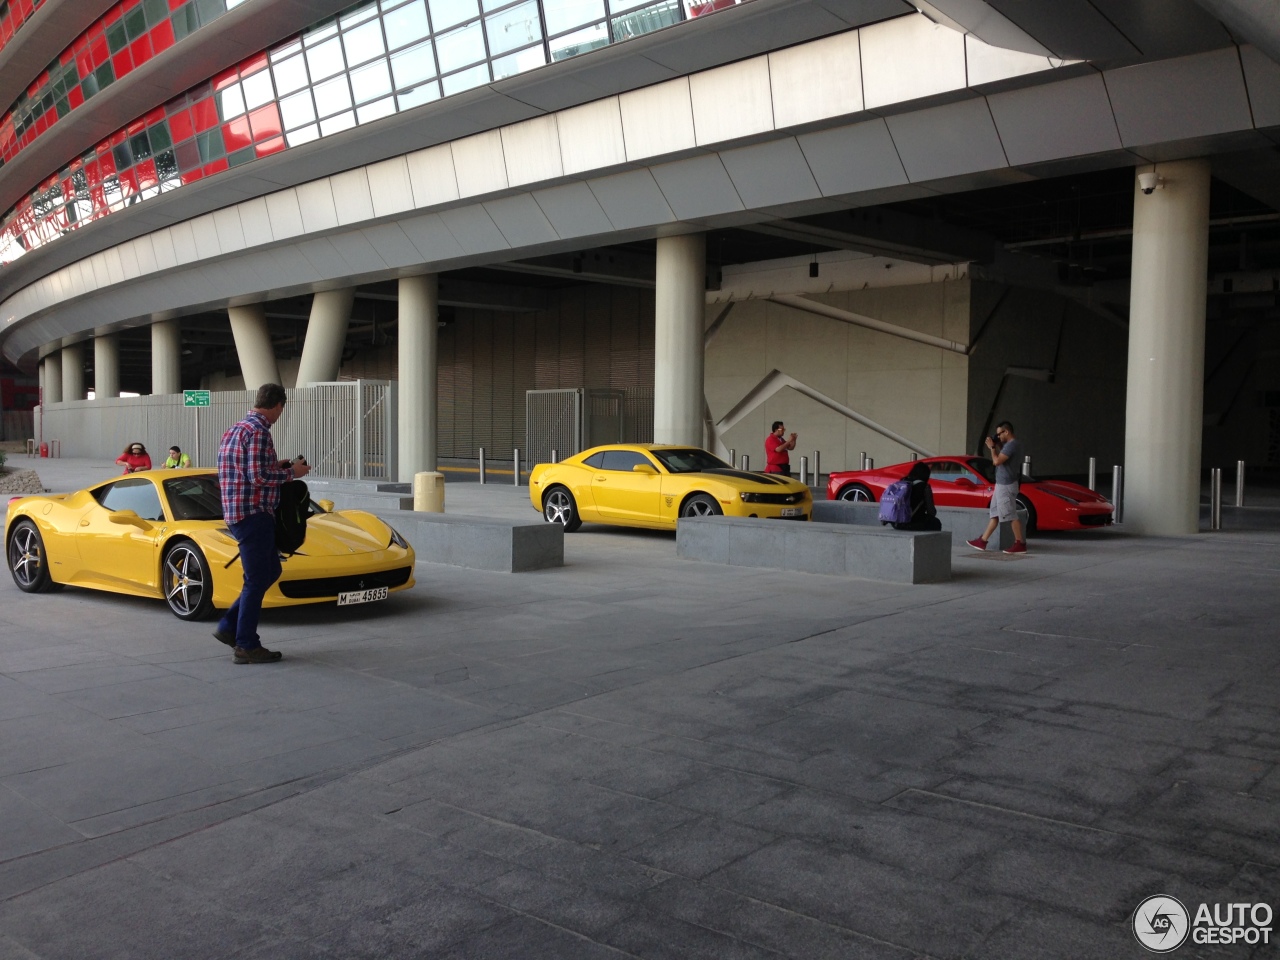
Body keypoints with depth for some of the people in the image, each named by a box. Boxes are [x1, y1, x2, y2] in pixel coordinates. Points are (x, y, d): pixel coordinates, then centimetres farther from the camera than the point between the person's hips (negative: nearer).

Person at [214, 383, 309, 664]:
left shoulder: (235, 430, 17)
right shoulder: (259, 431, -14)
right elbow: (258, 477, -21)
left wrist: (276, 466, 18)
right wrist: (290, 472, -8)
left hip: (236, 512, 10)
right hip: (254, 514, -10)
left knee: (270, 571, 18)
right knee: (257, 580, -2)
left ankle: (229, 626, 19)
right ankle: (246, 646, 4)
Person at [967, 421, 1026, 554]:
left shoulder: (1012, 445, -18)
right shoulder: (1011, 444, 14)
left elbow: (997, 461, -22)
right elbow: (1002, 457, 23)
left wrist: (992, 448, -8)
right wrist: (997, 446, 12)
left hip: (1006, 485, -11)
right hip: (1002, 484, 11)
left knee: (1011, 515, -7)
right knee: (995, 514, 11)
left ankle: (1020, 544, -3)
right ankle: (982, 541, 15)